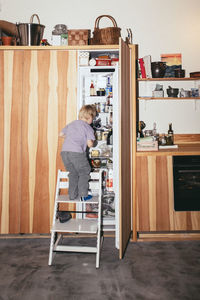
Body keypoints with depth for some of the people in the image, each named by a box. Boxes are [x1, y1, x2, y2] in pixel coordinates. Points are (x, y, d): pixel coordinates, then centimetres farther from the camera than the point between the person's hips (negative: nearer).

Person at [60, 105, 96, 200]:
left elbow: (61, 134, 26)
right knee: (84, 172, 13)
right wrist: (91, 140, 18)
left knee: (73, 173, 20)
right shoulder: (88, 127, 5)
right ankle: (83, 195, 11)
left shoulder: (71, 124, 22)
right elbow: (90, 144, -3)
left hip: (64, 151, 6)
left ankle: (72, 195, 22)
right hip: (77, 152, -6)